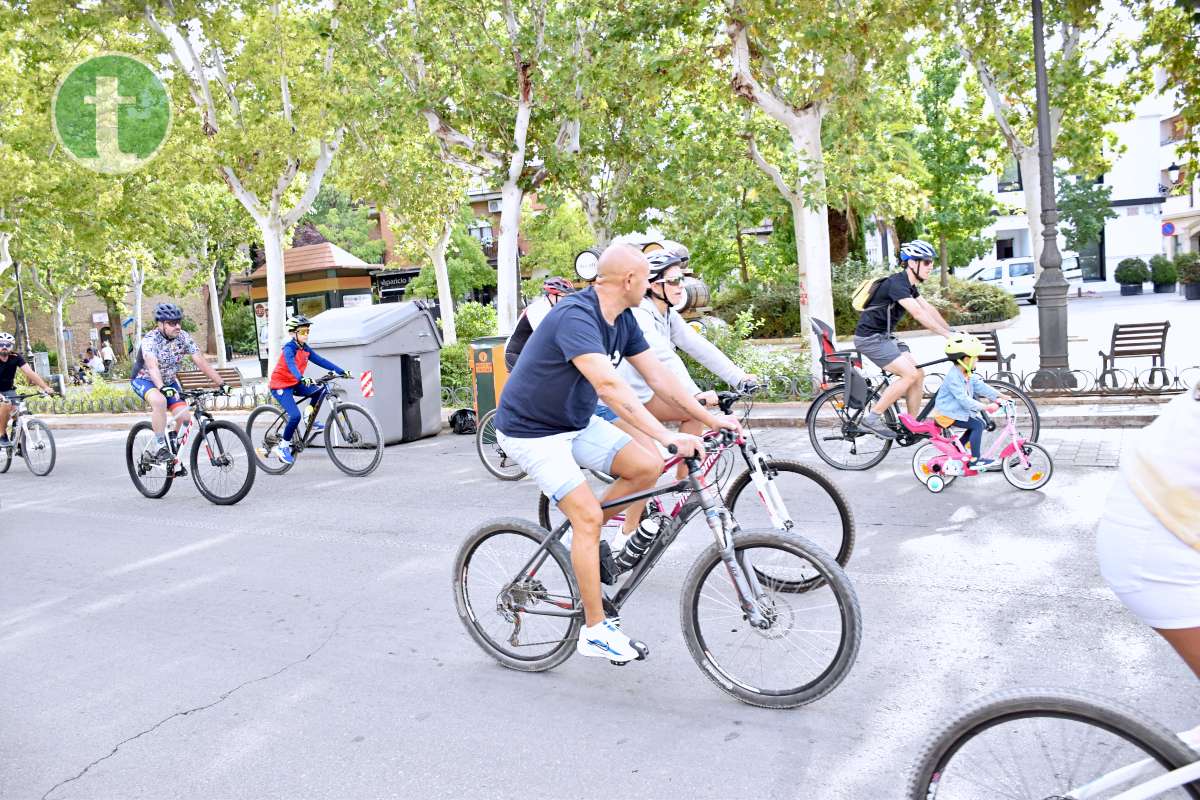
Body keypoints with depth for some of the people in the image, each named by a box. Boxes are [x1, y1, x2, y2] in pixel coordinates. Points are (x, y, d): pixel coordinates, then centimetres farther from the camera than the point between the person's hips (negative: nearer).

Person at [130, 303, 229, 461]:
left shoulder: (184, 337, -14)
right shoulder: (150, 339, -27)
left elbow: (200, 361, -17)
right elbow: (152, 366, -43)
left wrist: (221, 383, -25)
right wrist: (161, 387, -60)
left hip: (169, 381, 5)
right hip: (144, 379, -5)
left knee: (184, 417, -13)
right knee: (160, 401, -36)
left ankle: (174, 447, 13)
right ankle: (160, 447, -25)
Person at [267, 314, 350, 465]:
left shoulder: (305, 349, 3)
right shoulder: (289, 348, -19)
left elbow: (321, 361, -1)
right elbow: (291, 365, -37)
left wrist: (341, 371, -11)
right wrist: (302, 379, -56)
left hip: (294, 384, 8)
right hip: (280, 385, -8)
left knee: (319, 391, -12)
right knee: (295, 415, -23)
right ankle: (282, 446, -6)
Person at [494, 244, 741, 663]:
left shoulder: (622, 320, 0)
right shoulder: (576, 317, -29)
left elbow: (658, 376, 2)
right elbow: (610, 386, -41)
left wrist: (711, 418, -3)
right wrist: (667, 436, -45)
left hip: (576, 422, 9)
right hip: (532, 430, -8)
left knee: (647, 467, -5)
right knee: (588, 516, -15)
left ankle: (581, 537, 12)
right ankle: (595, 631, -2)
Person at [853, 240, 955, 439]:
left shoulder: (909, 285, 12)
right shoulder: (896, 283, -20)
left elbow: (929, 309, 11)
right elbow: (919, 314, -27)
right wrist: (948, 335, -28)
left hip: (885, 337, 10)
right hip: (871, 338, -10)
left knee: (918, 375, 3)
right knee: (911, 375, -18)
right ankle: (872, 418, -11)